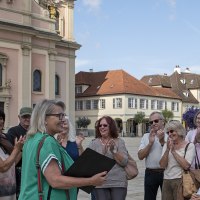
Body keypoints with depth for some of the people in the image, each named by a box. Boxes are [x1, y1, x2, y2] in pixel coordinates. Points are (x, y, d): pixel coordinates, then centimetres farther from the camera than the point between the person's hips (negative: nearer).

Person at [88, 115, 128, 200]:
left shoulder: (119, 142, 4)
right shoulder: (94, 143, 5)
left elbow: (124, 162, -4)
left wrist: (114, 150, -17)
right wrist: (103, 151, -19)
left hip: (118, 183, 0)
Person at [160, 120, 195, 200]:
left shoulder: (189, 146, -2)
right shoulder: (167, 145, 10)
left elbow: (186, 166, -15)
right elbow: (162, 165, 0)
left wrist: (173, 151, -13)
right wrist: (167, 150, -11)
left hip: (180, 181, -4)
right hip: (166, 181, 4)